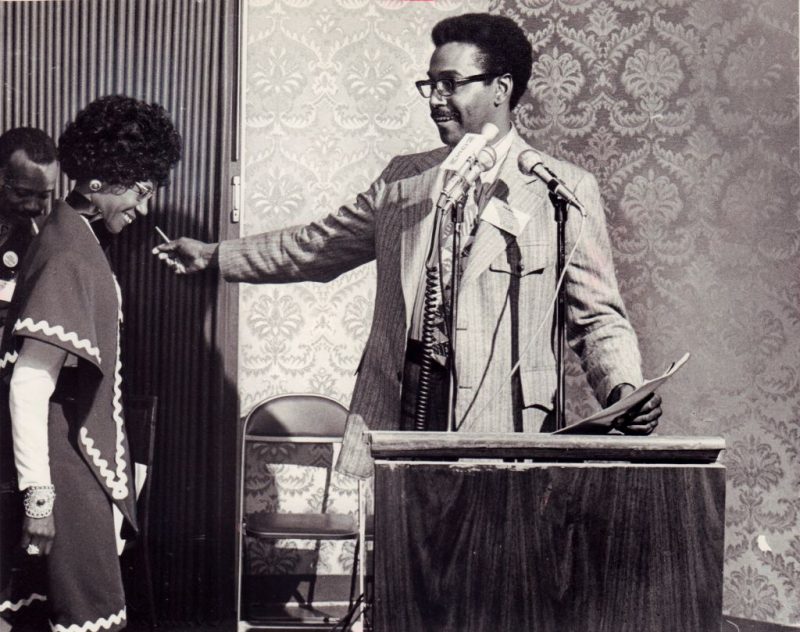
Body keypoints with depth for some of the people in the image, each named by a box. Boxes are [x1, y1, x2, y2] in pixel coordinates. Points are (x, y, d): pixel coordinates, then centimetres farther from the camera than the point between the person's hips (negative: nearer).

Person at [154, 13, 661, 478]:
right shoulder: (403, 179, 17)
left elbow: (598, 317, 4)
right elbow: (316, 247, 28)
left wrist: (625, 392, -13)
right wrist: (215, 256, 30)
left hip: (498, 428, -3)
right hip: (394, 418, 4)